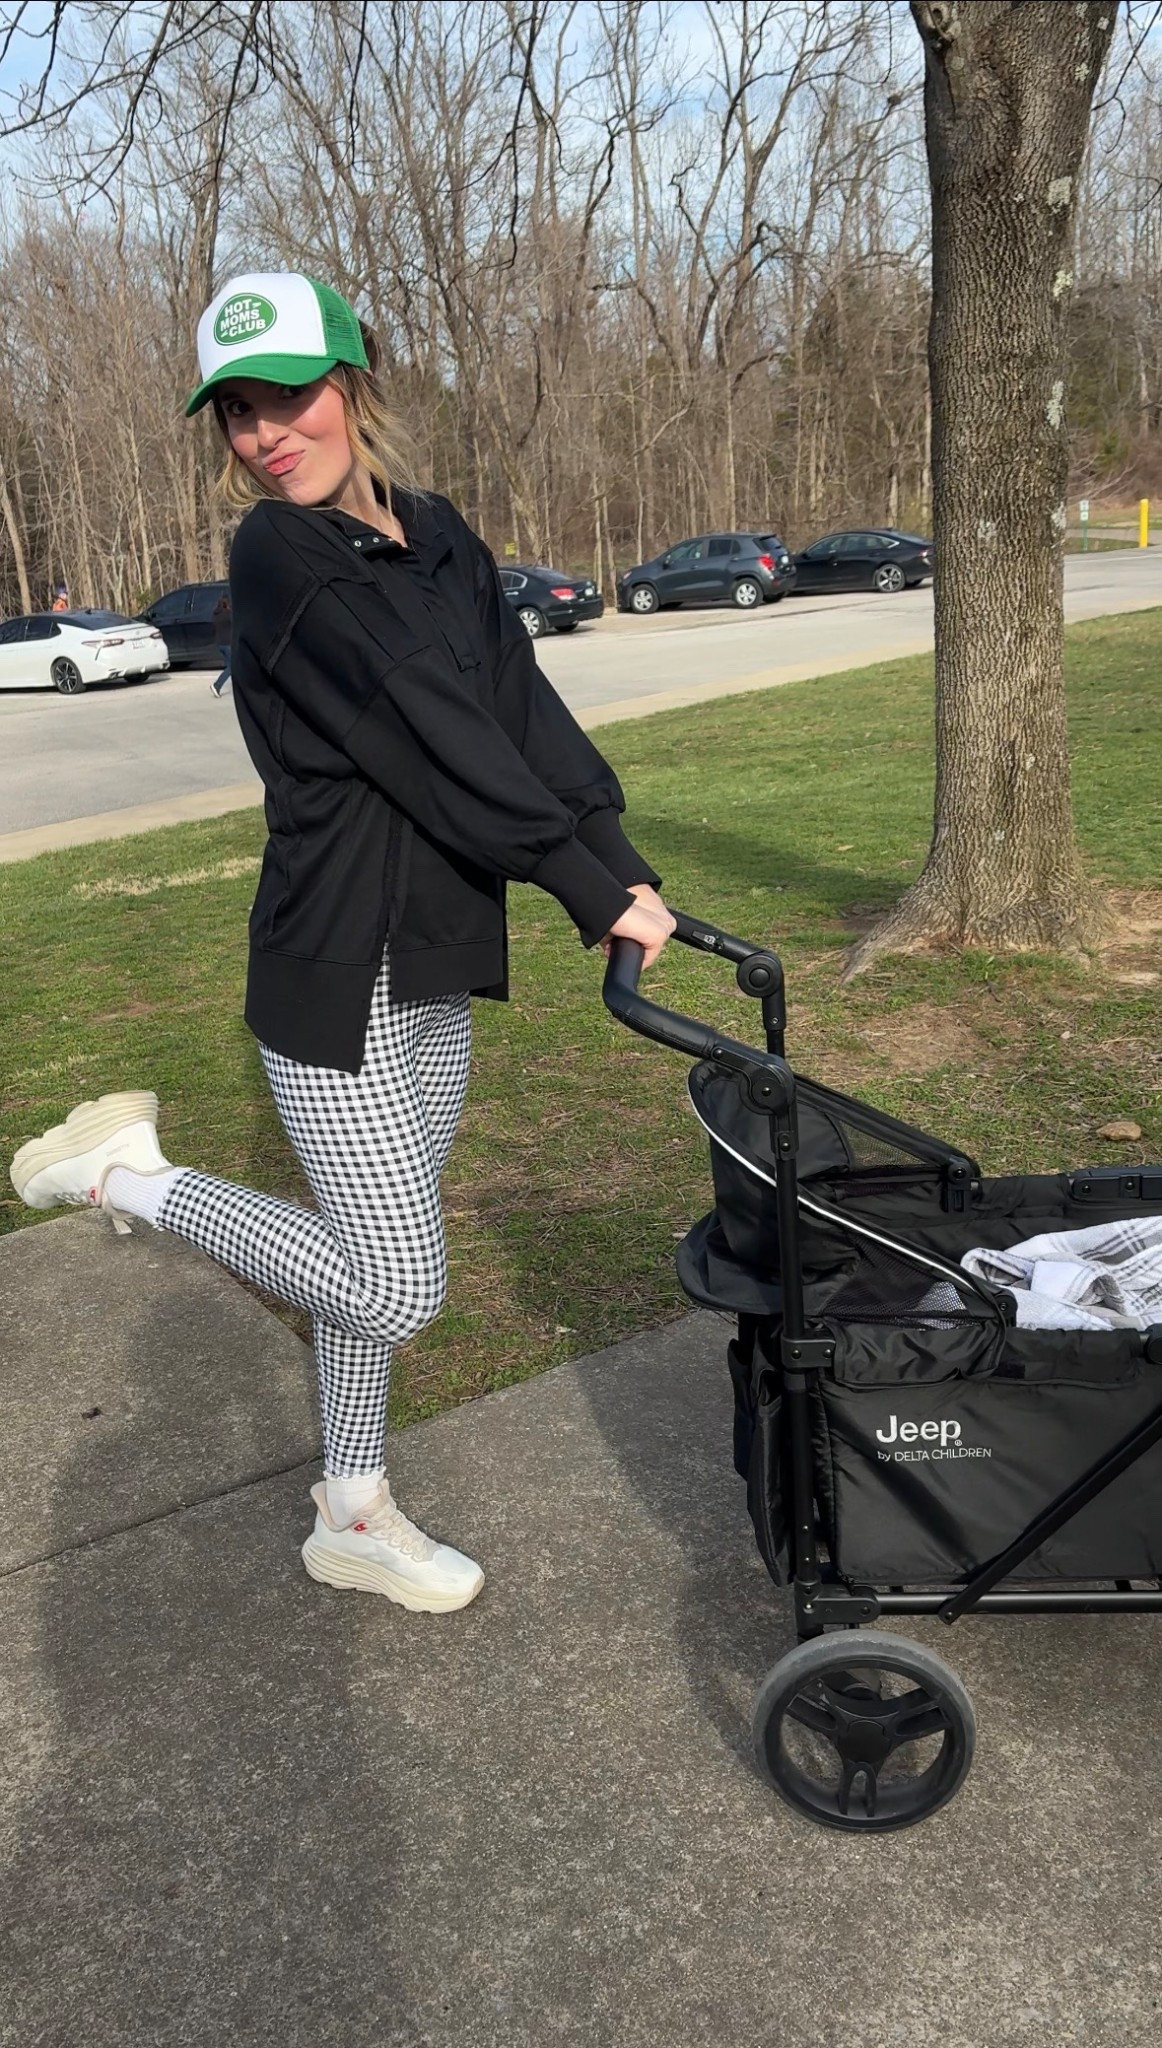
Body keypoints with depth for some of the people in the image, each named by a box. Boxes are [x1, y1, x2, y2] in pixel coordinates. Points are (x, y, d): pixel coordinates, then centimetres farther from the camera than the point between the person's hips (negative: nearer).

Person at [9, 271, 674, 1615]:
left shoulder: (435, 538, 8)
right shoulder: (280, 557, -13)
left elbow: (527, 711, -1)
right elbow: (433, 743, -20)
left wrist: (624, 866, -13)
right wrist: (592, 889, -19)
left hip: (439, 961, 7)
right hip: (339, 971, -7)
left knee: (374, 1259, 17)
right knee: (394, 1283, -5)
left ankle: (353, 1523, 34)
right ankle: (130, 1174, 12)